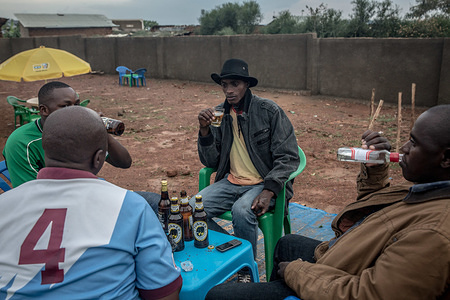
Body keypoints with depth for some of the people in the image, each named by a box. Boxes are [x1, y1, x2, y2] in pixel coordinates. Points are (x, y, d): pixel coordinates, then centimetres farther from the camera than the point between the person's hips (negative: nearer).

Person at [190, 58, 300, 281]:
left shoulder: (269, 111, -7)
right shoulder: (219, 114, 6)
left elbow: (288, 157, -9)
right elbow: (210, 162, 7)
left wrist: (269, 191, -22)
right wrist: (205, 131, -9)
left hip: (264, 184, -4)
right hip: (231, 182, 5)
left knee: (242, 210, -34)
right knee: (192, 208, -18)